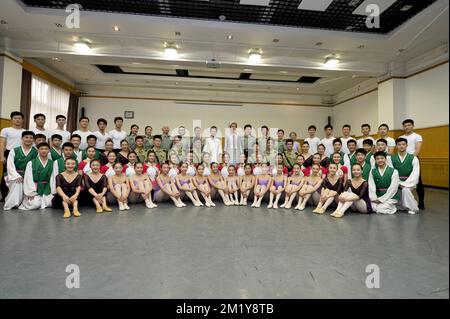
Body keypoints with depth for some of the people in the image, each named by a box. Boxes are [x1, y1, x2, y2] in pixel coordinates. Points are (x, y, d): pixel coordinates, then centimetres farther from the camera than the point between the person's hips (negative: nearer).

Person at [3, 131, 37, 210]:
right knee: (17, 182, -31)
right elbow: (10, 166, -6)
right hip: (14, 175, 0)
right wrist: (17, 176, -21)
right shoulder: (14, 151, 4)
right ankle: (10, 204, -18)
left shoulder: (36, 153, 1)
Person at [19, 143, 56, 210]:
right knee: (35, 204, -17)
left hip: (46, 188, 2)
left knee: (50, 203, -17)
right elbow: (29, 179, -6)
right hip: (34, 188, -2)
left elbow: (53, 178, -1)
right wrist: (31, 193, -11)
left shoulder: (52, 163, 0)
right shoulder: (31, 163, -5)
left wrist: (54, 192, -4)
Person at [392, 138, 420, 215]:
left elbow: (415, 174, -10)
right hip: (397, 183, 2)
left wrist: (405, 184, -21)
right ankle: (401, 205, 7)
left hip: (409, 182, -2)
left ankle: (412, 207, -8)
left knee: (405, 190, -32)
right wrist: (399, 183, -18)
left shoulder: (413, 158, -3)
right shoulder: (392, 158, 0)